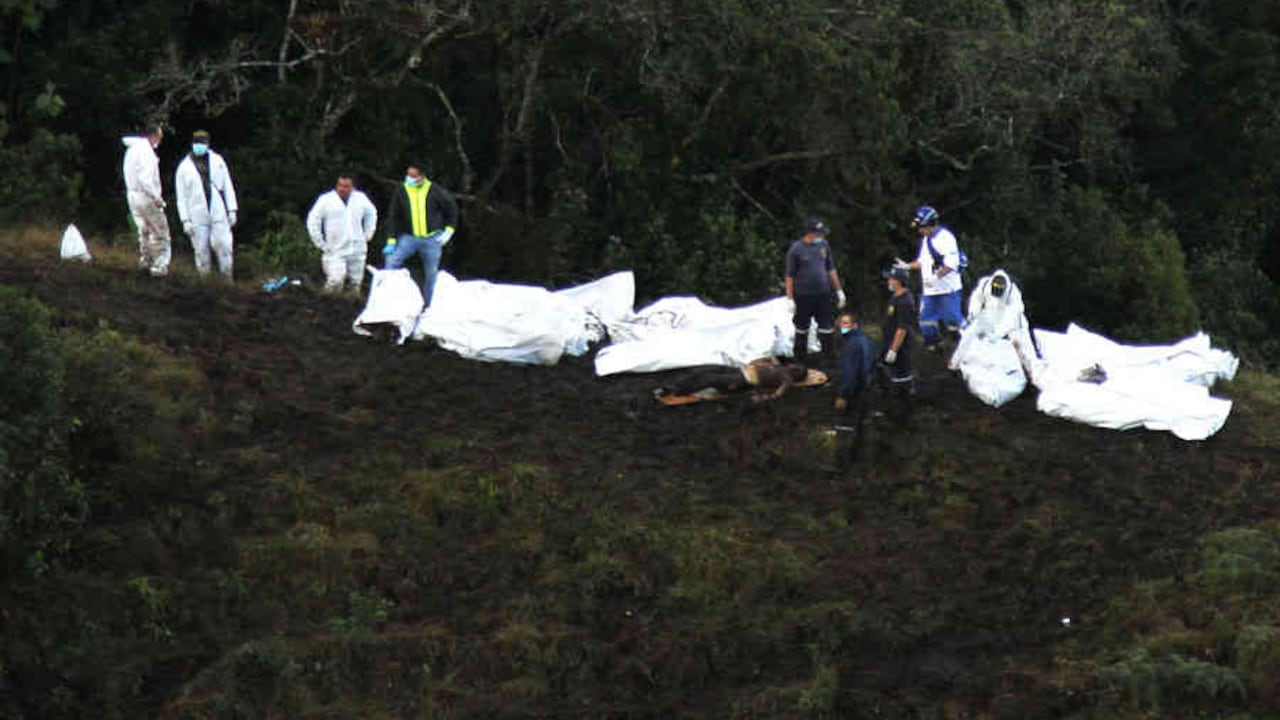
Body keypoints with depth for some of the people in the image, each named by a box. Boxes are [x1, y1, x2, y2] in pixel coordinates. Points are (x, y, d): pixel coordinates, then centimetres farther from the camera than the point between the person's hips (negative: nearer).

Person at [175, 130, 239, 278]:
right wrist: (185, 220, -3)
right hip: (198, 217, -1)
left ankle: (227, 277, 3)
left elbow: (228, 186, 12)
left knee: (224, 246, -6)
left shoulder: (217, 161, 9)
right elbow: (181, 196, 4)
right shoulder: (184, 167, 4)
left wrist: (232, 210, 4)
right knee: (201, 250, 1)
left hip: (219, 213, 1)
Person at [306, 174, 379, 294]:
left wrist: (367, 236, 14)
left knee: (356, 283, 5)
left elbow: (371, 214, 23)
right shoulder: (326, 200, -5)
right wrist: (321, 244, -5)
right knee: (336, 281, -19)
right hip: (335, 251, -4)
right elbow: (313, 222, -2)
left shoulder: (361, 199, 6)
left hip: (357, 251, 4)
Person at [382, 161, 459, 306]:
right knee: (391, 260, -20)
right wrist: (391, 241, -5)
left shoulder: (434, 191, -6)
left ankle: (429, 304, 18)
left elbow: (452, 208, 8)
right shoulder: (401, 191, -4)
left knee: (431, 273, 6)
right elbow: (393, 217, 0)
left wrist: (449, 230, 1)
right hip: (408, 237, 0)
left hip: (431, 239, 0)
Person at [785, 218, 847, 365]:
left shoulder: (823, 245, 5)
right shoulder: (796, 249, -10)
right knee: (802, 328, 8)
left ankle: (829, 357, 12)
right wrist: (790, 299, -10)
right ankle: (800, 358, 21)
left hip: (823, 293, 4)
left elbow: (831, 269, 15)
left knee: (826, 328, 4)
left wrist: (839, 291, 15)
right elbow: (789, 276, -7)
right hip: (803, 296, -4)